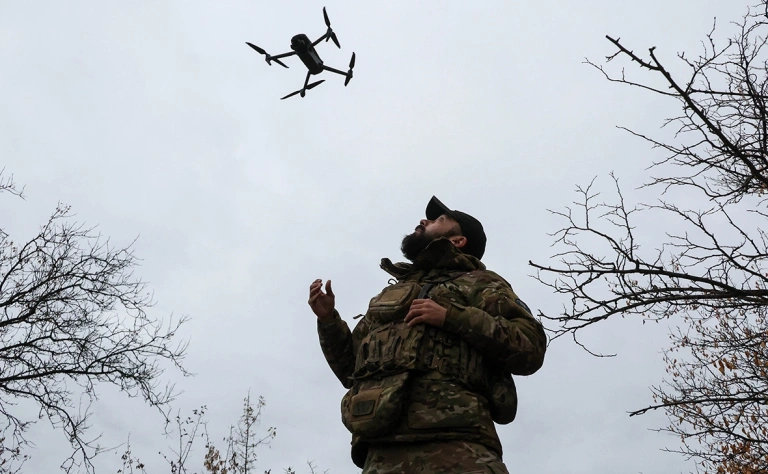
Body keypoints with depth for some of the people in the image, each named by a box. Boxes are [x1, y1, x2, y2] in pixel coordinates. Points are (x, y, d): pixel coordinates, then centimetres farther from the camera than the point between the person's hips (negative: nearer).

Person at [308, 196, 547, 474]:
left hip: (454, 443, -4)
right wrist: (328, 319, 16)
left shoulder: (478, 283, 15)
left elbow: (531, 347, 1)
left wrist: (452, 317, -7)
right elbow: (354, 369, 30)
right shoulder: (390, 294, 29)